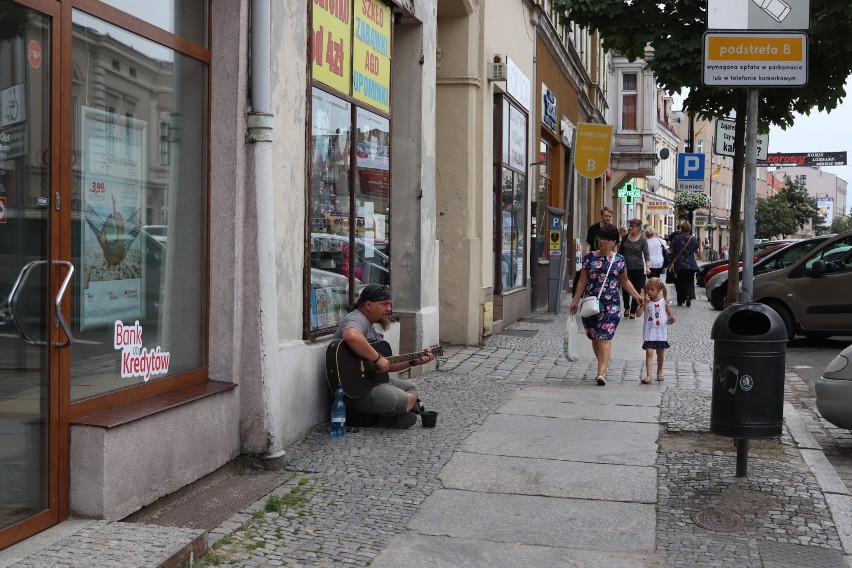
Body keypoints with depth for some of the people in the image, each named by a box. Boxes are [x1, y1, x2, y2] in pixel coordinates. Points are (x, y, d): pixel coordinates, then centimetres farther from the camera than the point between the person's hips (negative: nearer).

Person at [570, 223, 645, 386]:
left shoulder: (619, 260, 5)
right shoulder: (590, 257, 5)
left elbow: (624, 281, 18)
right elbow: (582, 281, 8)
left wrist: (637, 296, 9)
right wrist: (575, 301, 5)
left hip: (611, 304, -2)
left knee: (605, 338, -11)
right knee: (594, 338, 9)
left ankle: (601, 373, -18)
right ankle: (604, 367, 27)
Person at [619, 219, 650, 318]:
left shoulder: (643, 239, -6)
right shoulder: (625, 237, 3)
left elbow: (646, 254, -10)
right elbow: (620, 251, 13)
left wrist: (647, 266, -23)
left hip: (638, 268, -2)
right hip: (626, 267, 2)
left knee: (637, 290, 2)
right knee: (625, 289, -2)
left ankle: (633, 311, 16)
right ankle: (627, 308, 23)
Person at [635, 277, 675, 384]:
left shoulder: (664, 302, -1)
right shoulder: (646, 302, -2)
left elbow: (670, 315, 9)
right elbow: (638, 314, -13)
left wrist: (671, 320, -13)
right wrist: (644, 303, -22)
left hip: (661, 332, 1)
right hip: (649, 332, -1)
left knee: (660, 353, 14)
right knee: (649, 353, -11)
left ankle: (660, 372, 36)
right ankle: (648, 376, -16)